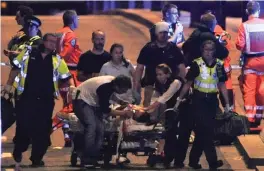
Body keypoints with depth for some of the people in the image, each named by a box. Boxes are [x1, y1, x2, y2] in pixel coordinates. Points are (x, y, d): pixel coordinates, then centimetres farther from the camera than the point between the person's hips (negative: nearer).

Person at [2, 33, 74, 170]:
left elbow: (66, 79, 9)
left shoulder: (58, 60, 6)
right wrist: (9, 84, 4)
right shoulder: (28, 54, 3)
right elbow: (16, 69, 9)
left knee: (42, 130, 3)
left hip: (46, 100, 2)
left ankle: (37, 158, 16)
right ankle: (17, 154, 22)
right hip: (26, 98, -2)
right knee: (23, 126, 1)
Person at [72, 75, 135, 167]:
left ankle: (94, 158, -1)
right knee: (91, 126, -25)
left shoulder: (114, 81, -7)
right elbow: (105, 110, -25)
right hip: (81, 100, -9)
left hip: (92, 101, 9)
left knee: (100, 128, -4)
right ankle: (87, 160, -25)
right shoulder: (104, 88, -33)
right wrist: (124, 113, -20)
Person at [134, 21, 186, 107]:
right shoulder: (148, 49, -1)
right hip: (151, 85, -1)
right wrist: (136, 86, -6)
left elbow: (181, 69, 3)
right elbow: (139, 68, 1)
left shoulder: (174, 50, 2)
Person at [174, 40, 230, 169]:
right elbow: (188, 83, -3)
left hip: (212, 100, 4)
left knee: (202, 132, 9)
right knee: (205, 131, -6)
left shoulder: (219, 65, 4)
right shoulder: (197, 64, -7)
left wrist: (227, 103, 5)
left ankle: (193, 160, 19)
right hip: (199, 100, -4)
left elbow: (222, 85, 8)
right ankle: (212, 161, -4)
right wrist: (179, 99, -5)